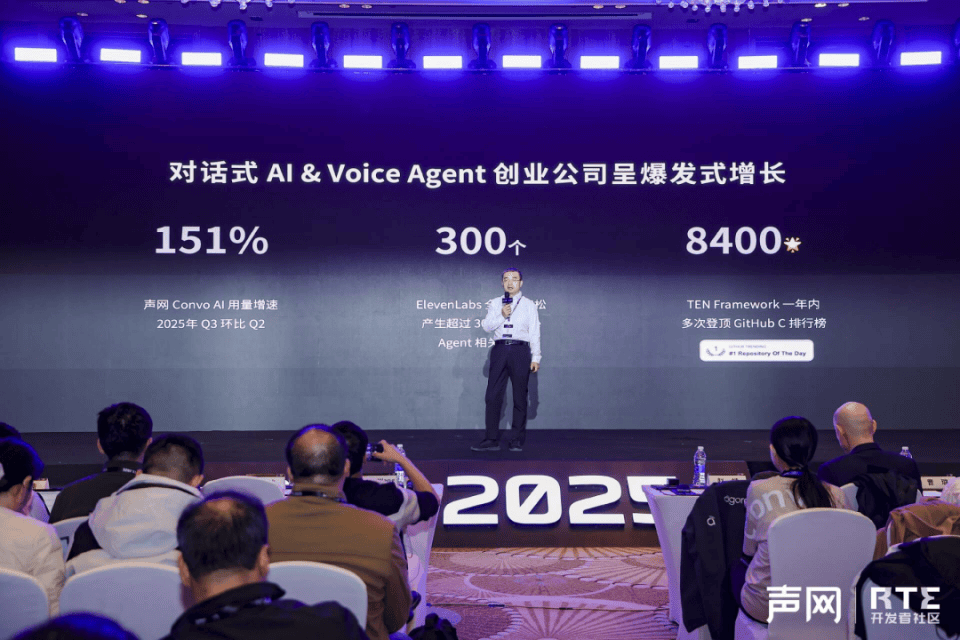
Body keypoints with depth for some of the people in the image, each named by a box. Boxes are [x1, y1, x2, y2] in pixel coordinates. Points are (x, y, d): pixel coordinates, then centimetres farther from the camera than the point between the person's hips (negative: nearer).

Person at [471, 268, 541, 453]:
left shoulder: (529, 305, 9)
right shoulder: (494, 304, 14)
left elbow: (535, 333, 6)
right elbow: (486, 326, 3)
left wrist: (536, 358, 0)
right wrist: (502, 316, -13)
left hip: (520, 350, -2)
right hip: (499, 349, 2)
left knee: (520, 397, 1)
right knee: (493, 396, -2)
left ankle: (518, 441, 7)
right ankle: (491, 440, 2)